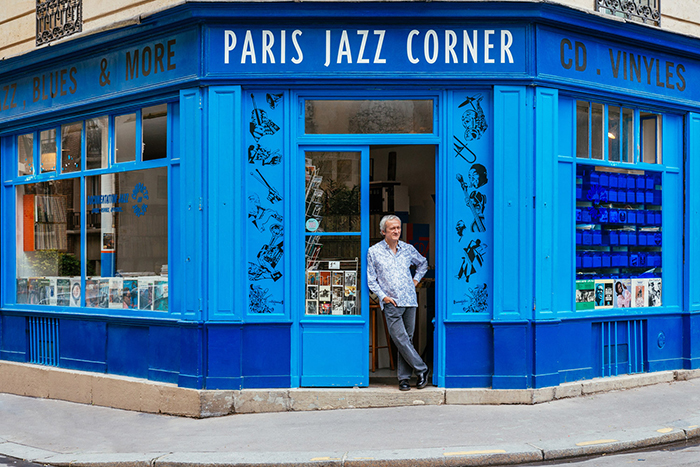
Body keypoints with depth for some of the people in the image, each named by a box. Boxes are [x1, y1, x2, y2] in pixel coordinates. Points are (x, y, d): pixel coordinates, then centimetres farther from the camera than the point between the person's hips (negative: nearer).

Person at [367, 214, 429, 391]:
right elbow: (371, 280, 4)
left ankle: (403, 377, 11)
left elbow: (423, 263, 29)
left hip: (410, 301, 3)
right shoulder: (373, 252, 1)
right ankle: (421, 369, 0)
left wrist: (416, 279, 15)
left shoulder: (408, 249, 9)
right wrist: (383, 296, -6)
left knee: (407, 339, 4)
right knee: (400, 339, -13)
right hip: (391, 303, -3)